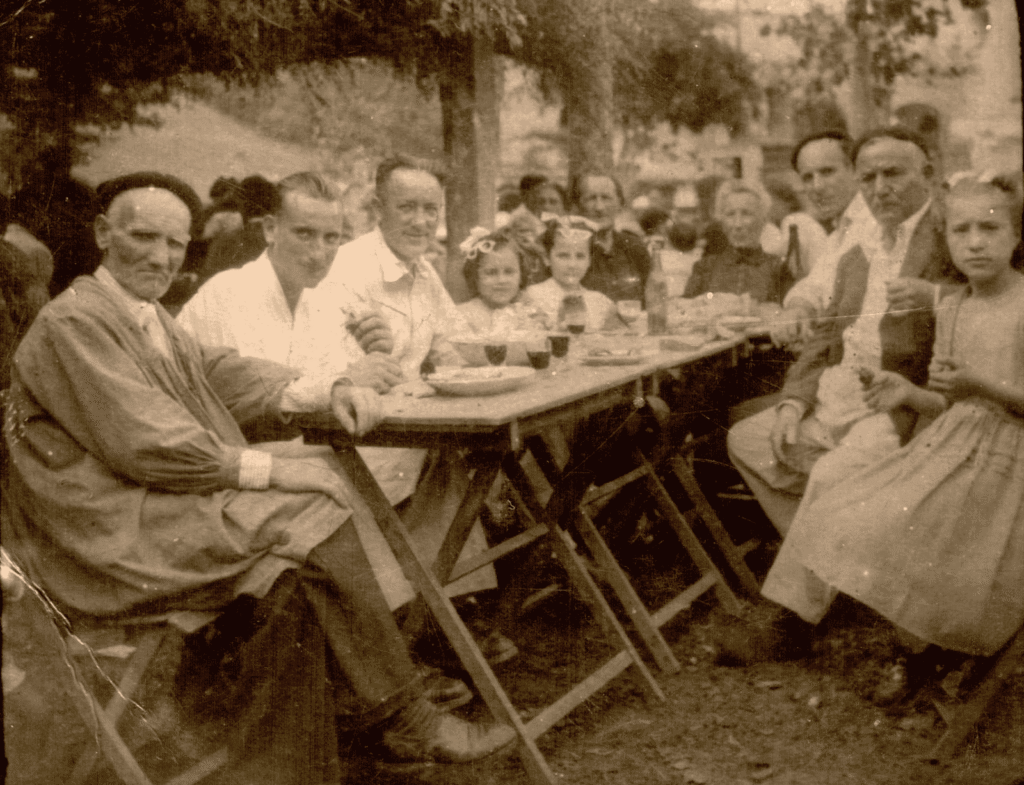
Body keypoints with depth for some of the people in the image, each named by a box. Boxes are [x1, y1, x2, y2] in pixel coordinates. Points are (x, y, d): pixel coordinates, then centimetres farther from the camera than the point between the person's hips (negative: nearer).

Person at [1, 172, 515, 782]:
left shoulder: (147, 315, 18)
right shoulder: (73, 324, -13)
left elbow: (221, 371, 14)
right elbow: (145, 443, -20)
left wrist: (329, 390, -2)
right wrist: (271, 468, -19)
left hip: (159, 507, 9)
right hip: (112, 536, -9)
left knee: (295, 582, -13)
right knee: (312, 515, -18)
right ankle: (407, 719, -10)